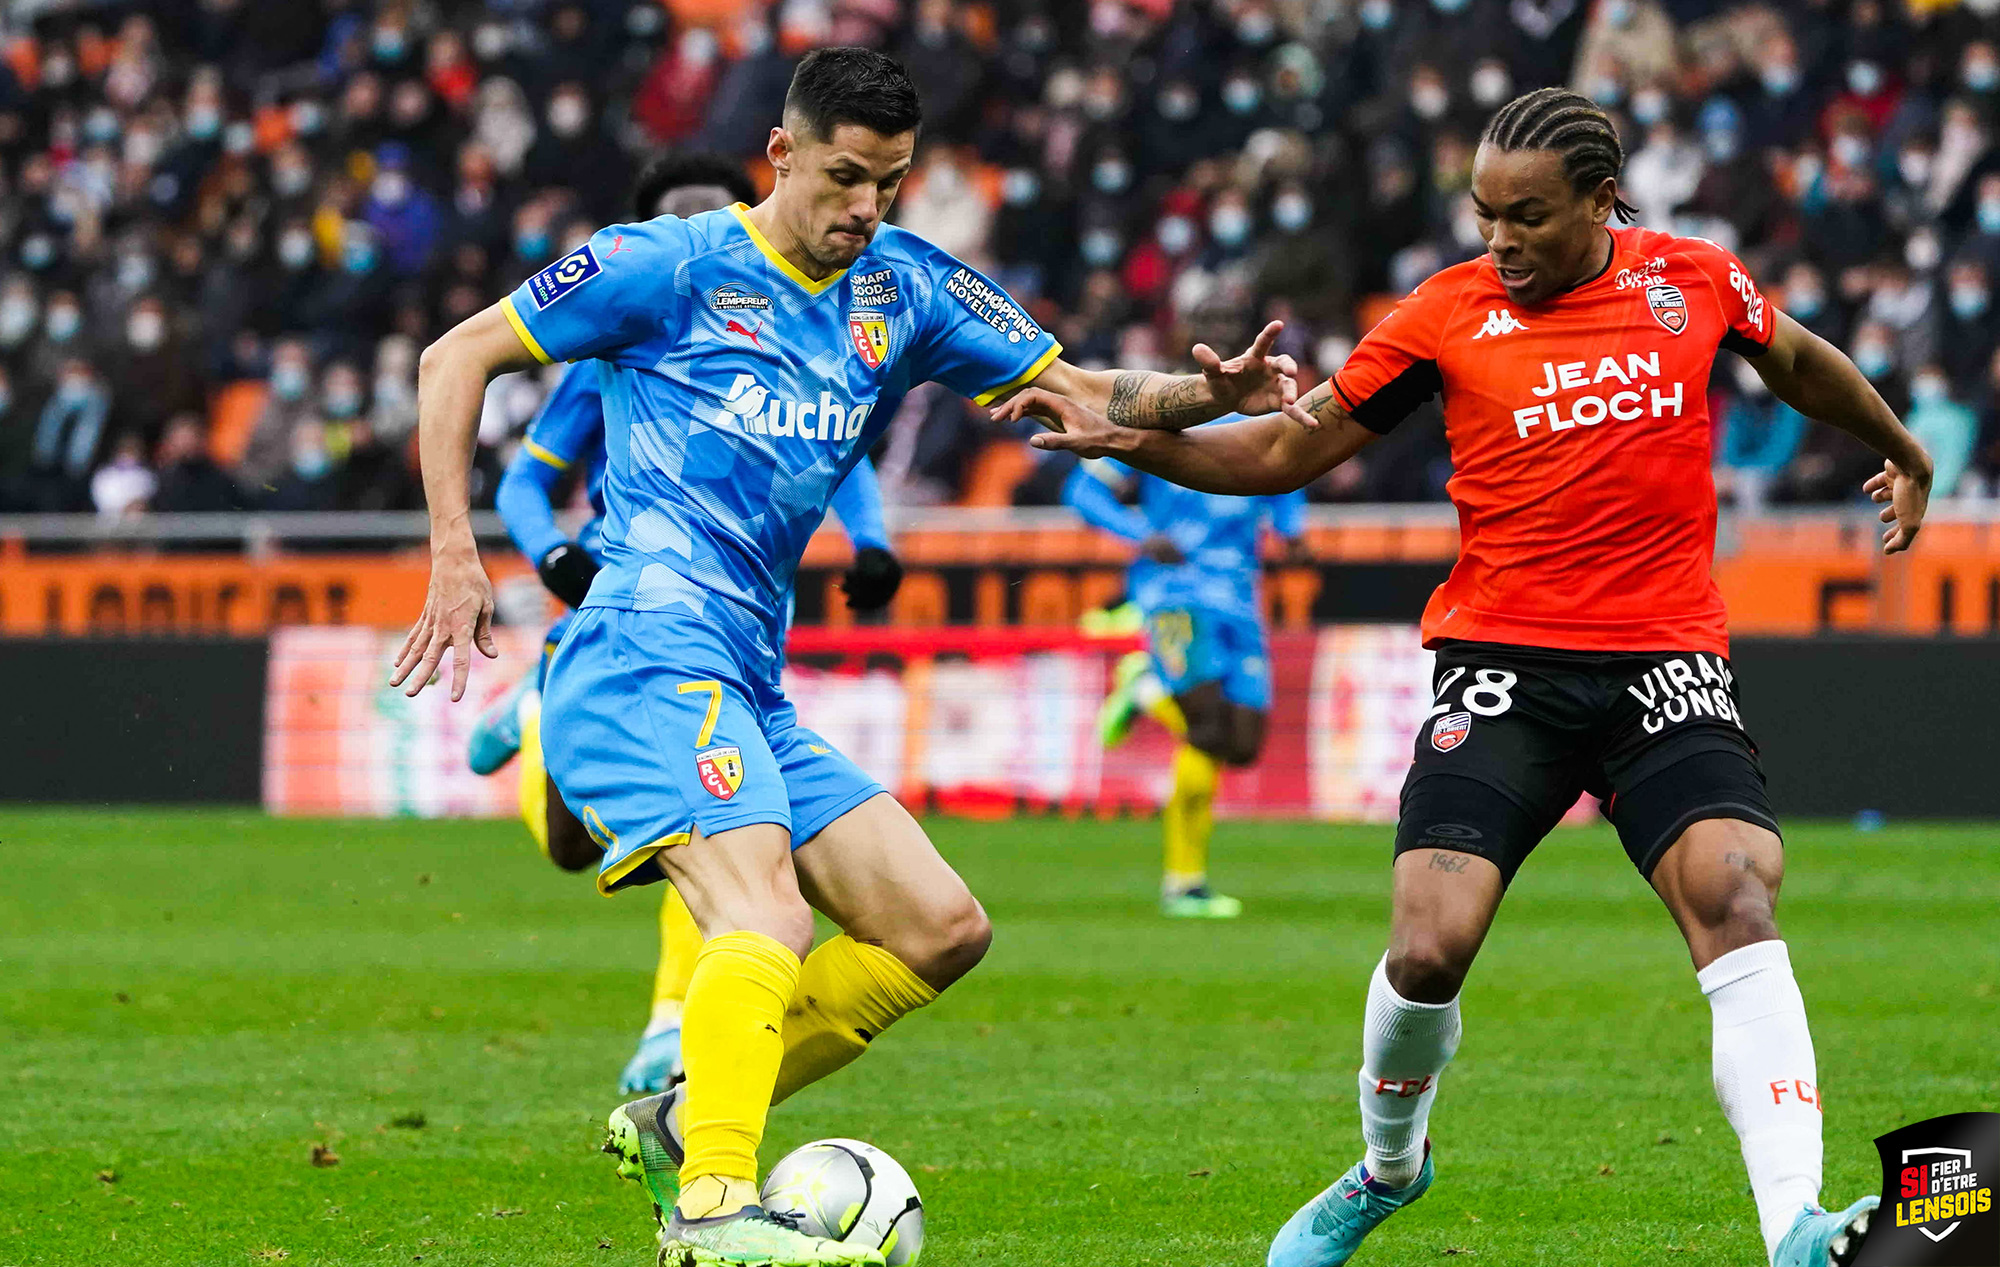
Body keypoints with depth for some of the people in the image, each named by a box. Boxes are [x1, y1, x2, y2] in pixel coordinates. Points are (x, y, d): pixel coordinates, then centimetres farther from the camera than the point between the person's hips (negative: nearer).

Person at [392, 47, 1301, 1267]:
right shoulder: (674, 265, -1)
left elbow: (1080, 392, 16)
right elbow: (460, 357, 2)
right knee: (767, 914, -28)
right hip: (649, 652, -8)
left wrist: (1211, 392, -4)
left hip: (750, 695, 8)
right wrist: (456, 557, -6)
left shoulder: (905, 289, 15)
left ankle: (679, 1120, 6)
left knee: (944, 931, 3)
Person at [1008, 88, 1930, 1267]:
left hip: (1668, 658, 0)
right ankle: (1388, 1168, 20)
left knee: (1736, 899, -23)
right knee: (1428, 948, -13)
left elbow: (1799, 362, 26)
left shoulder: (1696, 282, 3)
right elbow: (1289, 451, 8)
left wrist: (1903, 452, 40)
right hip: (1505, 661, 0)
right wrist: (1131, 441, -5)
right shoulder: (1450, 313, 0)